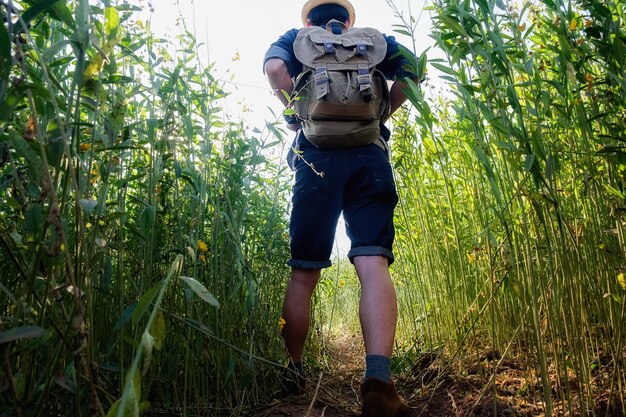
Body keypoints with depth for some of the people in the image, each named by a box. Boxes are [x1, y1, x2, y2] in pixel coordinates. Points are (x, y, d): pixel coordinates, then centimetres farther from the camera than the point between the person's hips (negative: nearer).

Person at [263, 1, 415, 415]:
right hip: (370, 156, 1)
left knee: (304, 273, 5)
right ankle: (378, 380, -27)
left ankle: (294, 375, 14)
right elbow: (411, 71, 9)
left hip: (317, 156, 0)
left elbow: (274, 67, -1)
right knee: (373, 264, -11)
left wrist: (297, 113, 9)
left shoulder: (297, 38, 22)